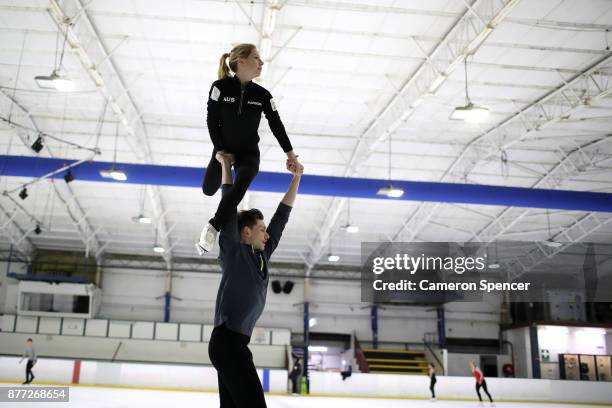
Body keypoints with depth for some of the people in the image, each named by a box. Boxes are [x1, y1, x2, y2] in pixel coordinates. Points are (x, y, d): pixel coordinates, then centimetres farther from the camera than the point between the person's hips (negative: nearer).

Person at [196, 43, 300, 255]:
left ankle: (213, 227, -27)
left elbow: (276, 125, -1)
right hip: (223, 149, 0)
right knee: (208, 189, 8)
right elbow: (212, 120, -9)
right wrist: (219, 149, -13)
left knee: (241, 184, -29)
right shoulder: (221, 87, -14)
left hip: (249, 152, 0)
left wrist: (290, 154, -2)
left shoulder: (262, 95, -7)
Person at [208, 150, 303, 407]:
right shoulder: (233, 251, -3)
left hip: (235, 342, 8)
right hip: (226, 340, -8)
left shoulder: (261, 255, 16)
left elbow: (281, 217, 19)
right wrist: (225, 165, 4)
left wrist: (296, 177, 21)